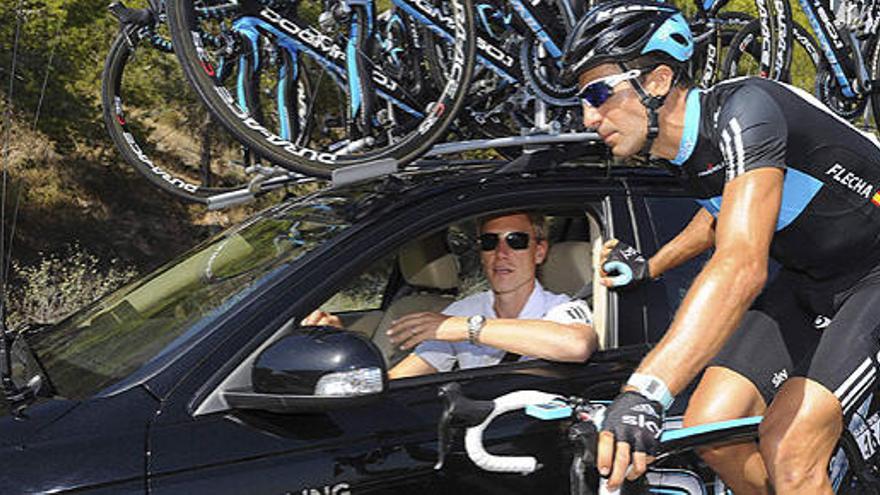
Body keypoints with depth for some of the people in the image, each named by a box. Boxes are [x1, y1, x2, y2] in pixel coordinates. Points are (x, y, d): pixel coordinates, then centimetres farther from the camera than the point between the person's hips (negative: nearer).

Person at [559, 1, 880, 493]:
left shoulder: (744, 110, -30)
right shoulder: (682, 145, -3)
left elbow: (742, 266, -45)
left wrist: (645, 392, -54)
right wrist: (649, 267, 12)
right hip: (810, 281, 8)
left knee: (788, 452, -23)